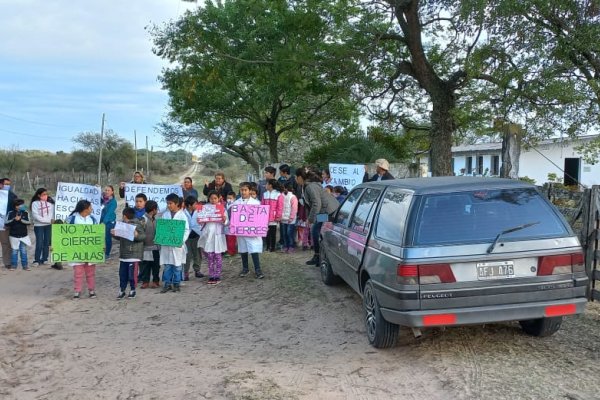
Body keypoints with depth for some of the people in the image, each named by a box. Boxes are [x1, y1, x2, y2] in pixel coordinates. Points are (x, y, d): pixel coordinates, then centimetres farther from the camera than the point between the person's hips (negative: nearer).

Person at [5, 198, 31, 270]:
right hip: (13, 236, -1)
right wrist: (14, 219, -21)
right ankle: (13, 265, 15)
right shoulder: (10, 213, -1)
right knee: (14, 251, 6)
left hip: (23, 236, 1)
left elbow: (29, 222, -9)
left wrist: (20, 219, -22)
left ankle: (25, 265, 10)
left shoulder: (25, 213, 1)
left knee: (24, 251, 5)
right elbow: (6, 223, -7)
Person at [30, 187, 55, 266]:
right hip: (38, 225, -3)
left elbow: (53, 212, 2)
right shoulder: (35, 203, -7)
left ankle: (44, 259, 16)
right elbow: (36, 216, -13)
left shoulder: (50, 202, 3)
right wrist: (49, 220, -16)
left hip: (49, 225, 3)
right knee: (39, 244, -5)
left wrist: (52, 220, -17)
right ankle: (37, 260, 5)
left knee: (47, 243, 7)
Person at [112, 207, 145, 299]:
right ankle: (121, 291, 19)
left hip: (134, 254, -7)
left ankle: (132, 290, 12)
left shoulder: (137, 224, -11)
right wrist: (114, 234, 10)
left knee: (132, 274, -2)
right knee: (122, 274, 11)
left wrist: (137, 235, -37)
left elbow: (143, 236, -19)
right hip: (123, 254, 7)